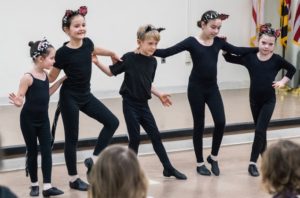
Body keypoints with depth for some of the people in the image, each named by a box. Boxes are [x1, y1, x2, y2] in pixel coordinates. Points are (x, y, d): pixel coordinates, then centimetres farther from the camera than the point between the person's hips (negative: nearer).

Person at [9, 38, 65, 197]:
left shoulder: (45, 75, 1)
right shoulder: (28, 78, -20)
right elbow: (19, 99, -17)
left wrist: (61, 80, 15)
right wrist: (17, 103, -40)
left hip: (43, 120, 6)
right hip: (28, 120, -6)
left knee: (46, 151, 1)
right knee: (32, 152, 6)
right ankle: (34, 184, 20)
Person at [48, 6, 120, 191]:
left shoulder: (87, 42, -3)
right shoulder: (63, 53, -21)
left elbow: (94, 50, 23)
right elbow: (51, 77, -9)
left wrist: (113, 54, 36)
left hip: (86, 95, 7)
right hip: (69, 98, -7)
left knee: (112, 122, 3)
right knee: (72, 138, 3)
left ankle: (93, 160, 12)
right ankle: (74, 179, 16)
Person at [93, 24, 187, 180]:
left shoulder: (152, 62, 3)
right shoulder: (129, 58, -11)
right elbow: (111, 72, -3)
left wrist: (159, 95, 13)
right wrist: (97, 62, -14)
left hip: (143, 105, 5)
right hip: (130, 104, -5)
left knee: (155, 136, 8)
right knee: (135, 138, -2)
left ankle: (168, 168, 17)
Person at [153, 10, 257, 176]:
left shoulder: (218, 42, 5)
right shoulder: (192, 42, -8)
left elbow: (238, 51, 15)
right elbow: (167, 52, -12)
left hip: (212, 88, 4)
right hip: (196, 88, -4)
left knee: (220, 122, -5)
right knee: (199, 125, 3)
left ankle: (213, 157, 16)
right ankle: (200, 163, 16)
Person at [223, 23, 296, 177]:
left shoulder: (276, 60, -9)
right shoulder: (250, 57, -6)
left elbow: (292, 69, 7)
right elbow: (229, 58, 2)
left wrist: (283, 81, -3)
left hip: (269, 100, -2)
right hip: (254, 99, 2)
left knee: (260, 130, -8)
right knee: (260, 129, 18)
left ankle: (253, 163, -4)